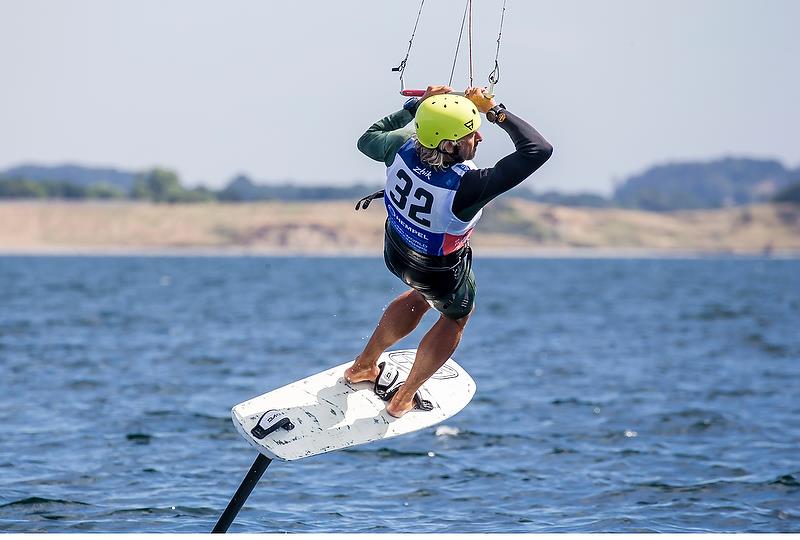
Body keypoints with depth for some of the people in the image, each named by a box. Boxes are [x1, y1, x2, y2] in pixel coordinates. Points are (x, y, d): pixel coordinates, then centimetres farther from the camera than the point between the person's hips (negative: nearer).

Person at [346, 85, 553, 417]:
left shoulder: (402, 146, -30)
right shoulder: (466, 185, -44)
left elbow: (368, 140, -3)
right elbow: (539, 149, -40)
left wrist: (416, 104, -3)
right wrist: (495, 110, -32)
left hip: (395, 254, 5)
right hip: (442, 274, -5)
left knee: (423, 295, 37)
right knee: (456, 316, 29)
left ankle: (363, 367, 51)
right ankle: (403, 399, 42)